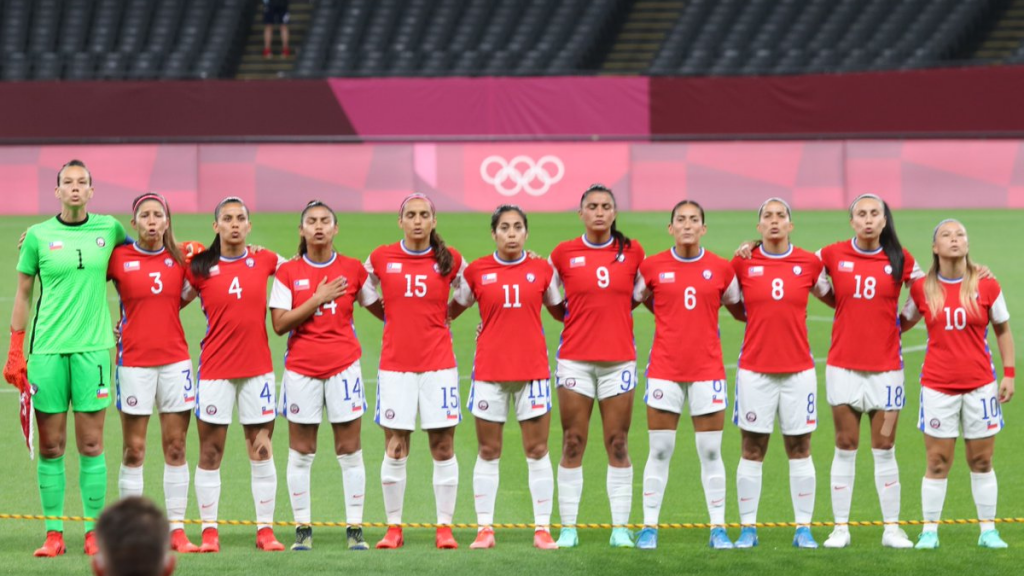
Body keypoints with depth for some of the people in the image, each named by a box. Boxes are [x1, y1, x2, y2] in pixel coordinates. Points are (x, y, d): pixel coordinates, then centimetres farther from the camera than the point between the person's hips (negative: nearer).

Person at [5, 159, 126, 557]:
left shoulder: (108, 228, 5)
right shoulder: (38, 236, 4)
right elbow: (23, 294, 9)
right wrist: (15, 351, 5)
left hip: (93, 346, 0)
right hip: (47, 349, 0)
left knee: (91, 444, 1)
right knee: (50, 446, 2)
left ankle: (94, 531, 6)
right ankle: (53, 533, 7)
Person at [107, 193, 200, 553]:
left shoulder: (179, 258, 5)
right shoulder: (118, 258, -1)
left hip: (175, 359, 2)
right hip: (134, 361, -2)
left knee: (176, 448, 3)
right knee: (134, 450, 0)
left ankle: (177, 529, 6)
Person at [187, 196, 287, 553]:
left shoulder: (265, 262, 4)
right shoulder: (200, 268, 0)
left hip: (258, 368, 1)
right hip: (215, 370, -1)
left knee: (262, 450, 2)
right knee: (210, 452, 1)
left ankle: (265, 529, 7)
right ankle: (209, 531, 8)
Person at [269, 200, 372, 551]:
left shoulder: (352, 269, 4)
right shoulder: (288, 273, 2)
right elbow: (279, 324, -6)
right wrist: (318, 299, -12)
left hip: (344, 365, 0)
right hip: (301, 369, 0)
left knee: (349, 451, 0)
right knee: (301, 453, 3)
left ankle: (355, 528, 4)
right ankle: (302, 528, 9)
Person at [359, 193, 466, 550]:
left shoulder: (450, 260, 1)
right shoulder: (381, 259, 1)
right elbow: (364, 293, 17)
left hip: (438, 364, 0)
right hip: (395, 365, 0)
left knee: (443, 448, 0)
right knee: (394, 449, 0)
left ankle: (444, 527, 7)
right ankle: (393, 527, 9)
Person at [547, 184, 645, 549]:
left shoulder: (632, 252, 4)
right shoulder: (564, 254, 2)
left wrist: (614, 312, 9)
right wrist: (573, 315, 6)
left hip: (619, 360, 1)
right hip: (575, 359, -1)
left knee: (618, 445, 2)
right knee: (572, 445, 0)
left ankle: (620, 528, 6)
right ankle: (568, 528, 4)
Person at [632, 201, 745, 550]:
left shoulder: (721, 268, 2)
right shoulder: (652, 267, 0)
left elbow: (740, 309, 14)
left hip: (707, 370, 1)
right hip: (664, 370, 0)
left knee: (710, 452, 3)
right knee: (660, 451, 2)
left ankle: (718, 528, 9)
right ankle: (649, 527, 9)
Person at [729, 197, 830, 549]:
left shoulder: (810, 263, 2)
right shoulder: (742, 264, 0)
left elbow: (833, 297, 14)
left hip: (798, 370, 0)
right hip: (754, 370, 0)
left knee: (800, 450, 4)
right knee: (752, 450, 2)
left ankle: (804, 529, 9)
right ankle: (748, 528, 8)